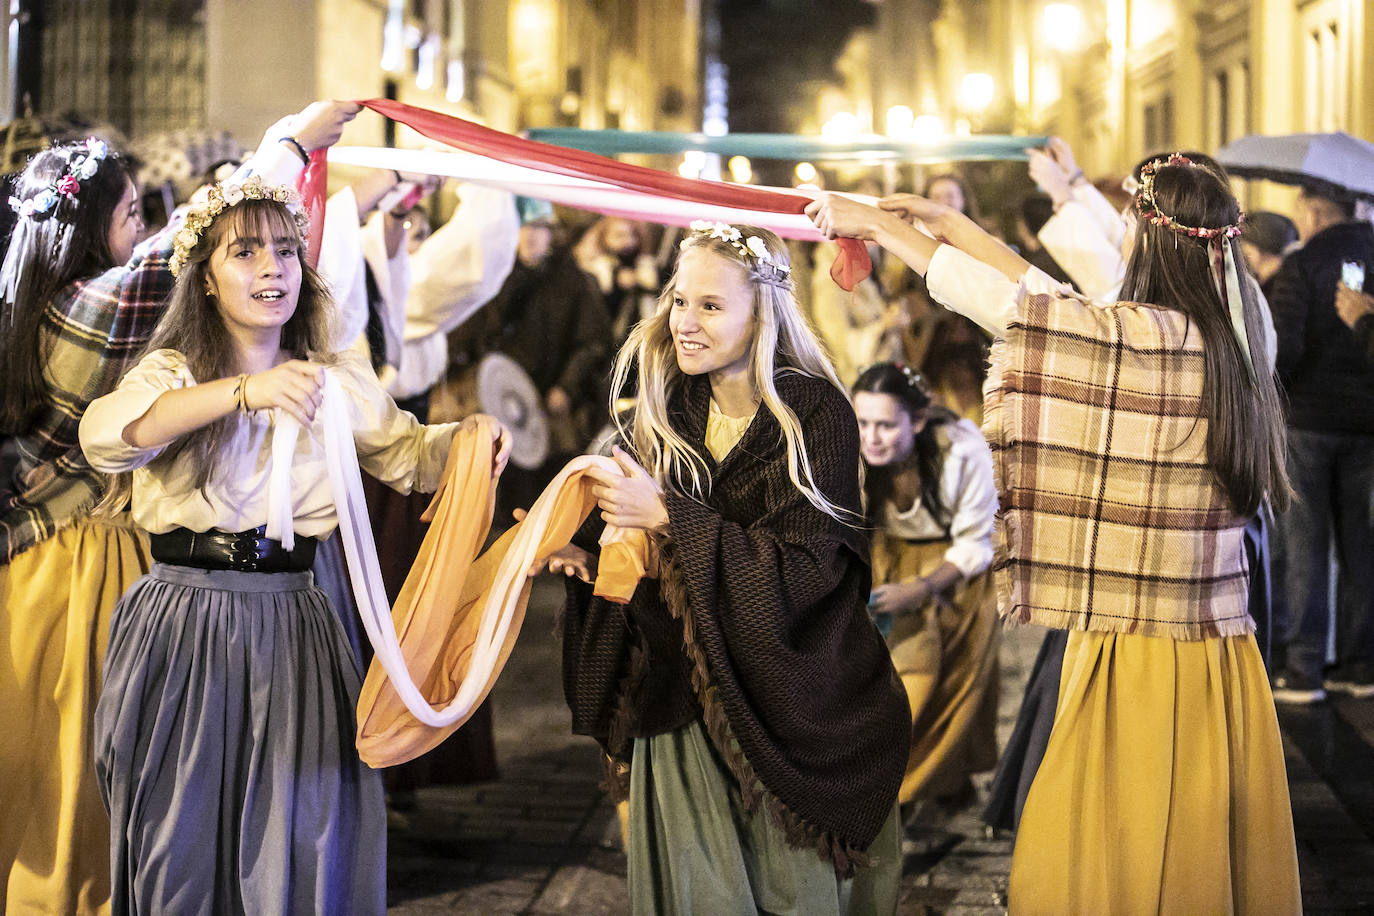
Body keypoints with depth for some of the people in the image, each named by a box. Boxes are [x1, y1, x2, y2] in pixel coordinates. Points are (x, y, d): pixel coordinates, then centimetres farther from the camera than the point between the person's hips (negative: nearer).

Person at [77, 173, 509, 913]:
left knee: (302, 844, 4)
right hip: (182, 629, -2)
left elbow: (409, 455, 19)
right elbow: (103, 435, -24)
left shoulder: (337, 381, 9)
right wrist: (243, 392, -36)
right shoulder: (172, 373, -3)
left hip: (293, 632, 3)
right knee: (180, 851, 5)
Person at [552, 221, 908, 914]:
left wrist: (669, 517, -23)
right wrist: (582, 550, -13)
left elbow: (805, 569, -21)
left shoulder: (816, 414, -12)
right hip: (681, 697, 4)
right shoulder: (664, 409, 3)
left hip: (786, 706, -4)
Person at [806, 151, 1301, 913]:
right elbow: (1051, 301, 14)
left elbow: (987, 293, -6)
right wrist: (942, 221, 20)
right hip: (1223, 663, 7)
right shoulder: (1227, 338, 7)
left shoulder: (1134, 337, -15)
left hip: (1133, 670, -7)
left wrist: (872, 220, 6)